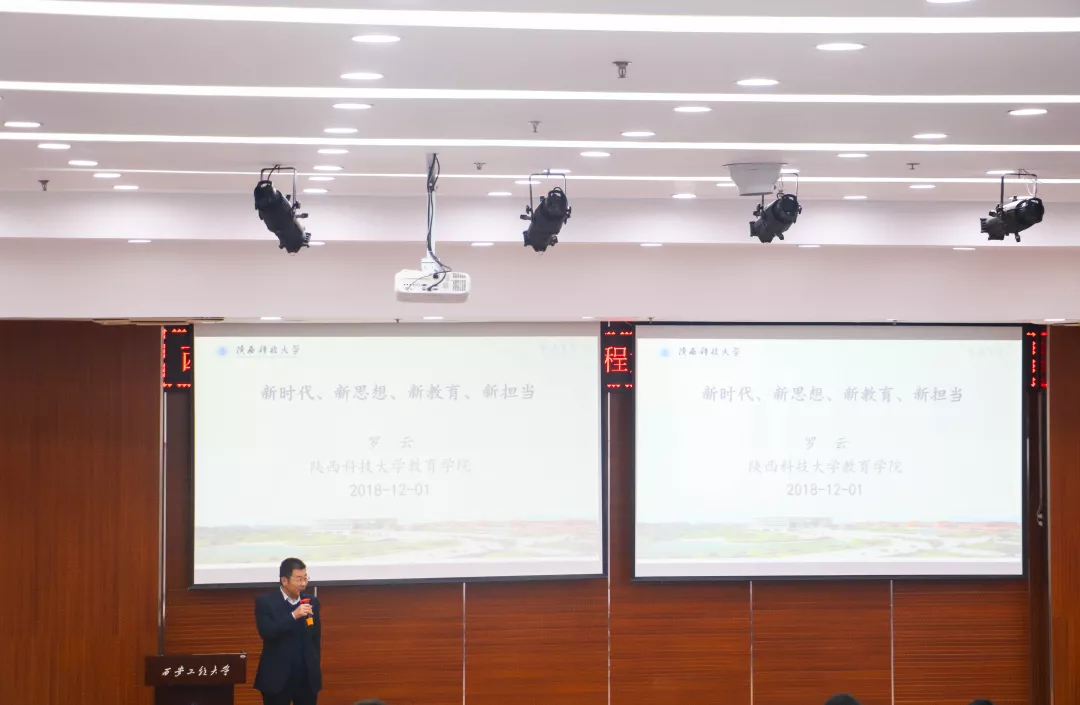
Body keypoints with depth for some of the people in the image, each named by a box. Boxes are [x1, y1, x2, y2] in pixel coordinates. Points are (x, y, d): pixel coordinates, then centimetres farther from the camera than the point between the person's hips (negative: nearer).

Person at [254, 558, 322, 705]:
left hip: (307, 676, 4)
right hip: (278, 677, -4)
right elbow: (266, 632, -19)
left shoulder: (312, 602, 8)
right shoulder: (265, 601, -5)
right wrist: (294, 616, -25)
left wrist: (316, 668, 14)